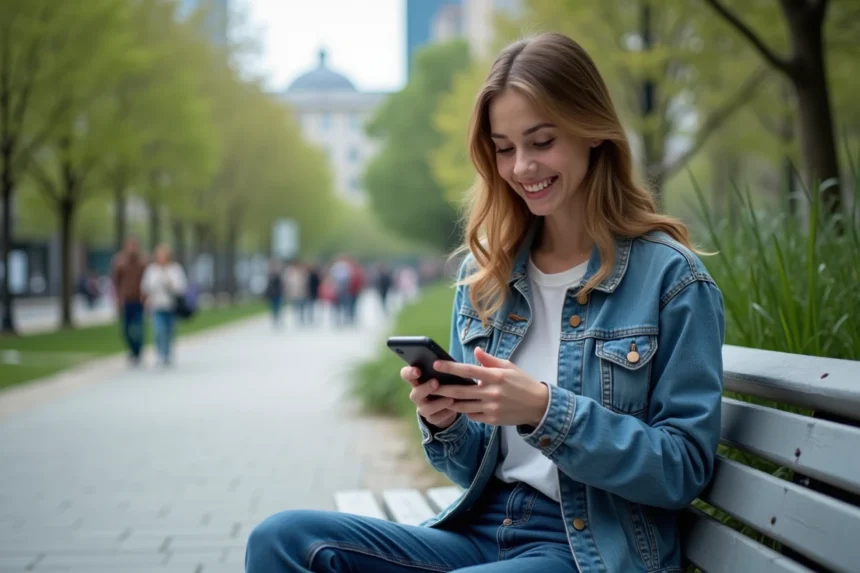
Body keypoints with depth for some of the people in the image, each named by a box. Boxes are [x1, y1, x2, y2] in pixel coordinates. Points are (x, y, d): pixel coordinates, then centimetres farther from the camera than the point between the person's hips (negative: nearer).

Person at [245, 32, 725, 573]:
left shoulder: (670, 277, -7)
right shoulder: (484, 275, 8)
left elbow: (685, 467, -10)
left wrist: (545, 410, -22)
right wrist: (444, 422, -9)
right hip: (484, 529, 5)